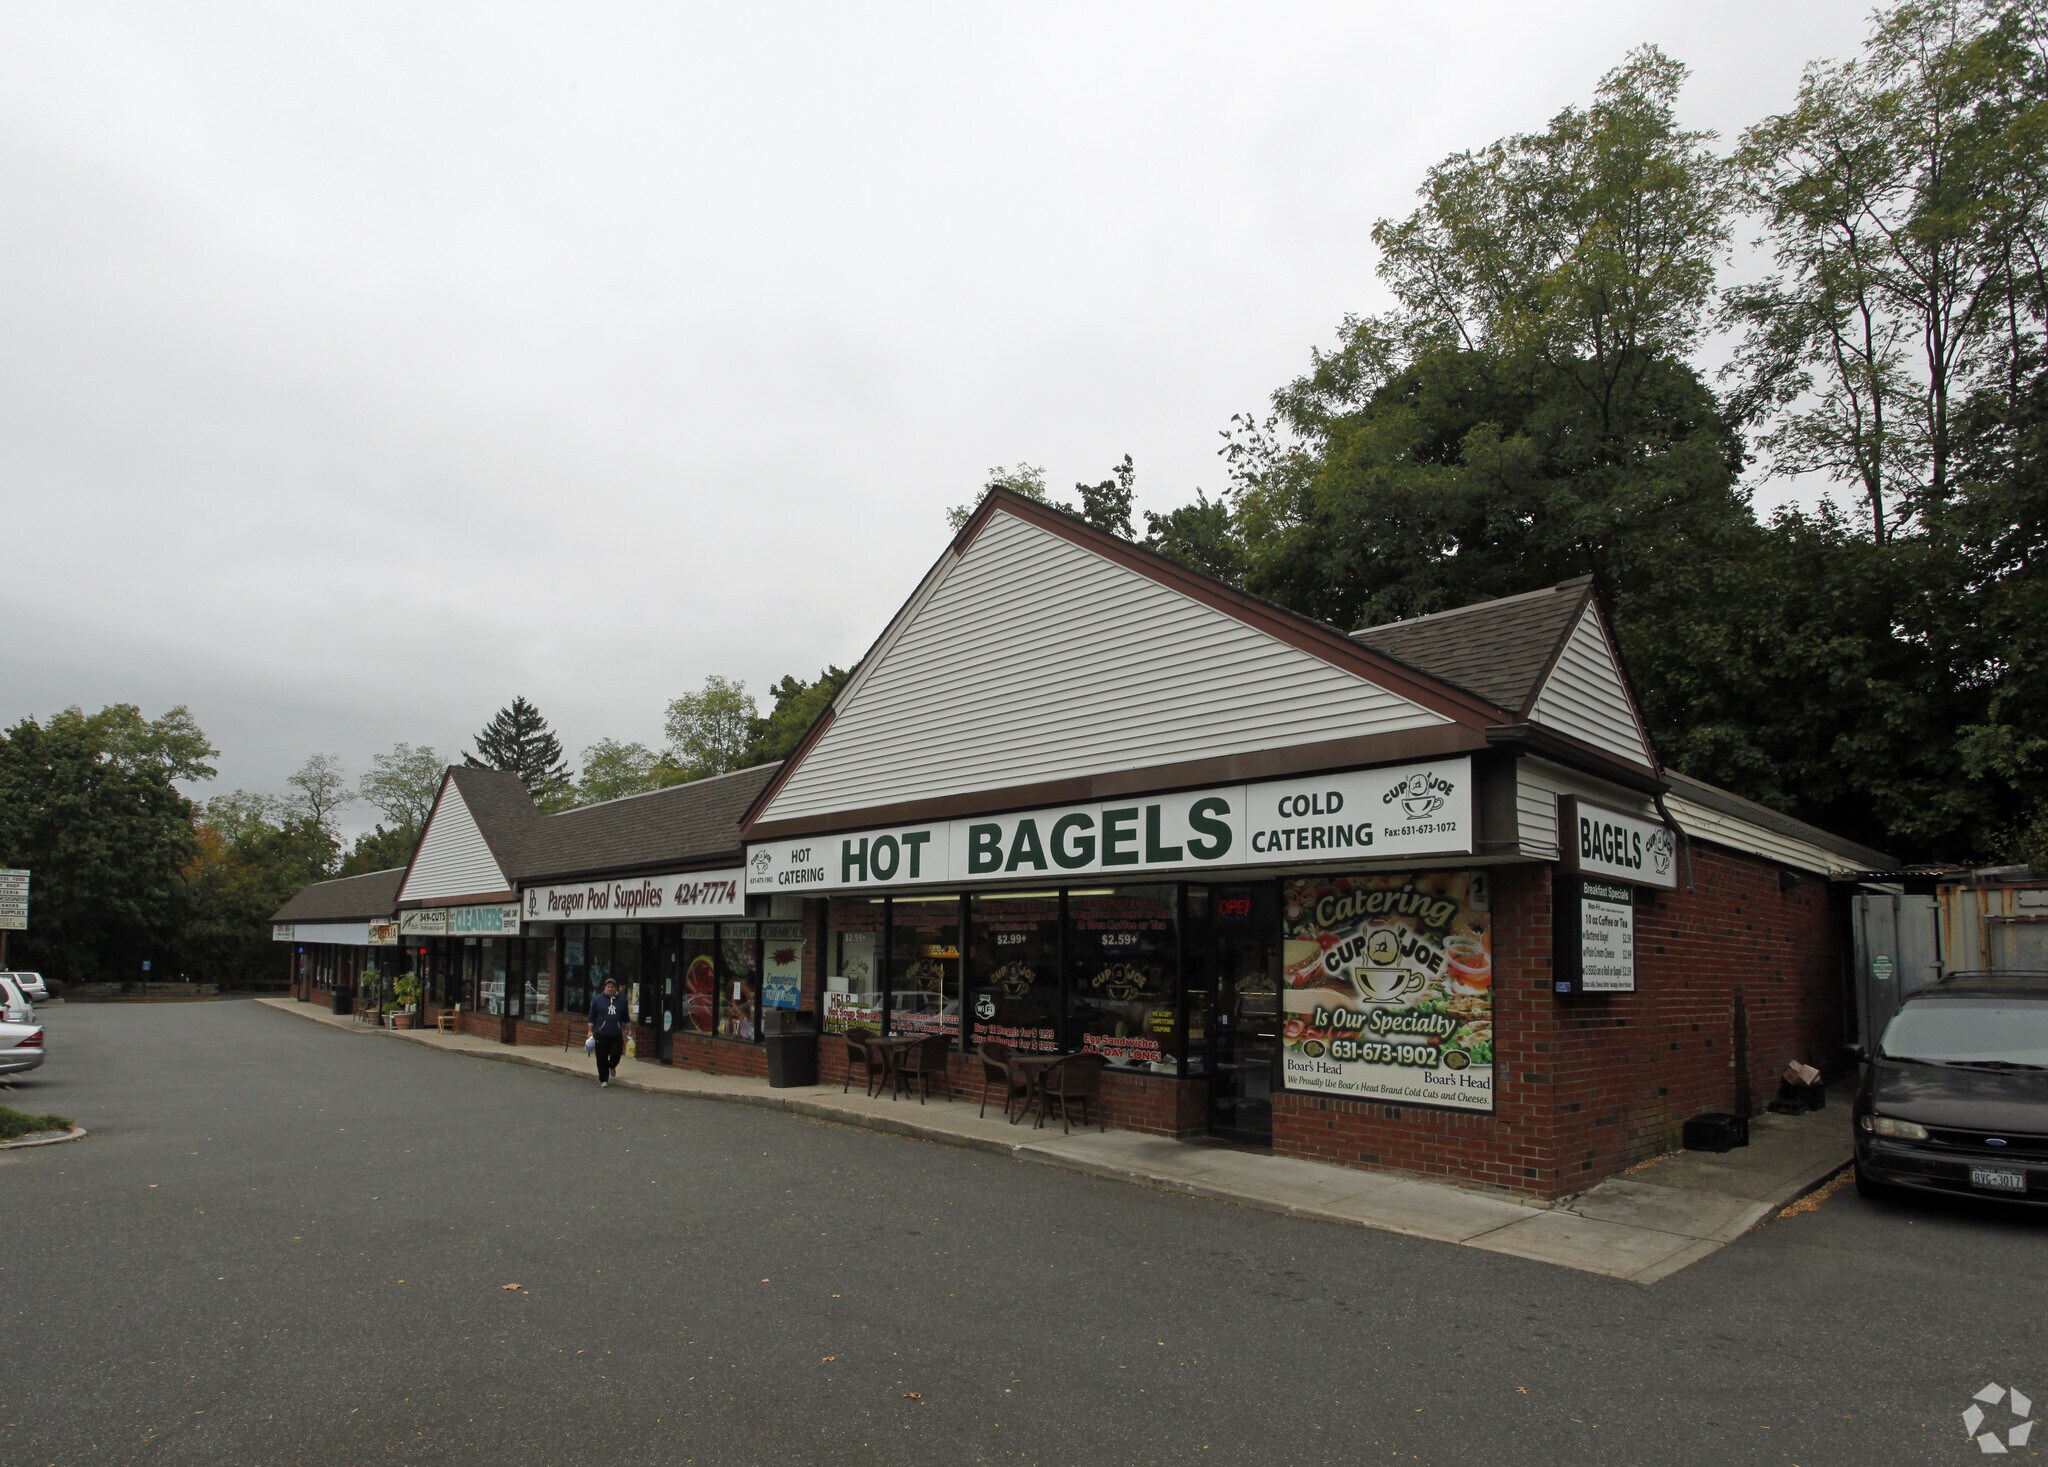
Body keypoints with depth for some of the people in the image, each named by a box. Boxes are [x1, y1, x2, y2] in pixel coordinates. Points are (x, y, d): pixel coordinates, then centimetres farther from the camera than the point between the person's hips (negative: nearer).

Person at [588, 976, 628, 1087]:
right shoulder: (598, 999, -1)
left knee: (616, 1055, 0)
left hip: (616, 1035, 2)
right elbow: (592, 1016, 2)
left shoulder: (621, 1000, 5)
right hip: (601, 1035, -2)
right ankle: (603, 1079, 14)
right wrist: (590, 1031, -1)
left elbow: (624, 1018, 14)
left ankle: (612, 1066, 34)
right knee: (602, 1058, 1)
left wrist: (624, 1031, 13)